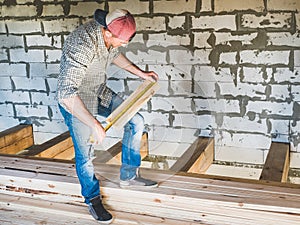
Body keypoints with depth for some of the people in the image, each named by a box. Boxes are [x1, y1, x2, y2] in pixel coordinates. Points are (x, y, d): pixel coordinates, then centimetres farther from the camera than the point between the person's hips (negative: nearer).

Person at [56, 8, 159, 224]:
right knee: (85, 154, 0)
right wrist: (95, 125, -38)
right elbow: (67, 93, -40)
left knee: (136, 121, 6)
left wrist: (141, 73, 14)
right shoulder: (81, 45, -37)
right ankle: (93, 200, 26)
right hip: (75, 101, -7)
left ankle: (129, 176, 21)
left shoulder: (111, 34, -12)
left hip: (100, 93, 8)